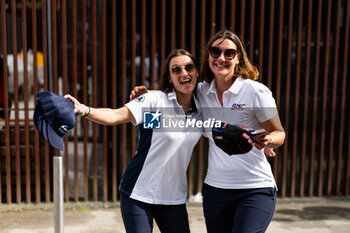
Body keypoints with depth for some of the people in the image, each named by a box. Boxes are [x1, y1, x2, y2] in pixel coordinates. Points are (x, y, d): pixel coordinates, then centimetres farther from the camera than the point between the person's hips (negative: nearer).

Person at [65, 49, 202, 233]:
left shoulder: (201, 109, 4)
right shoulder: (155, 100, -12)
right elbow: (116, 116, -24)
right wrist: (83, 110, -40)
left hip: (173, 197, 5)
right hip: (138, 194, -5)